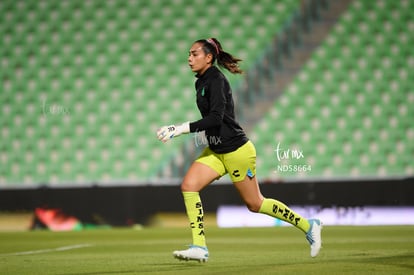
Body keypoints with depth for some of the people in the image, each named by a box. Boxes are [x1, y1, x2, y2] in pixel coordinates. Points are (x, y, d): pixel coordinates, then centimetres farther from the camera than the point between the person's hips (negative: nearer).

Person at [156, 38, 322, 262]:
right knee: (188, 186, -9)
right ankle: (199, 247, -8)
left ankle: (308, 226, 20)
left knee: (255, 204, 3)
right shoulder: (201, 82, 8)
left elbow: (216, 118, -29)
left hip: (237, 151, -9)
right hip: (215, 151, 9)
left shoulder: (216, 80, -19)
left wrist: (182, 129, -31)